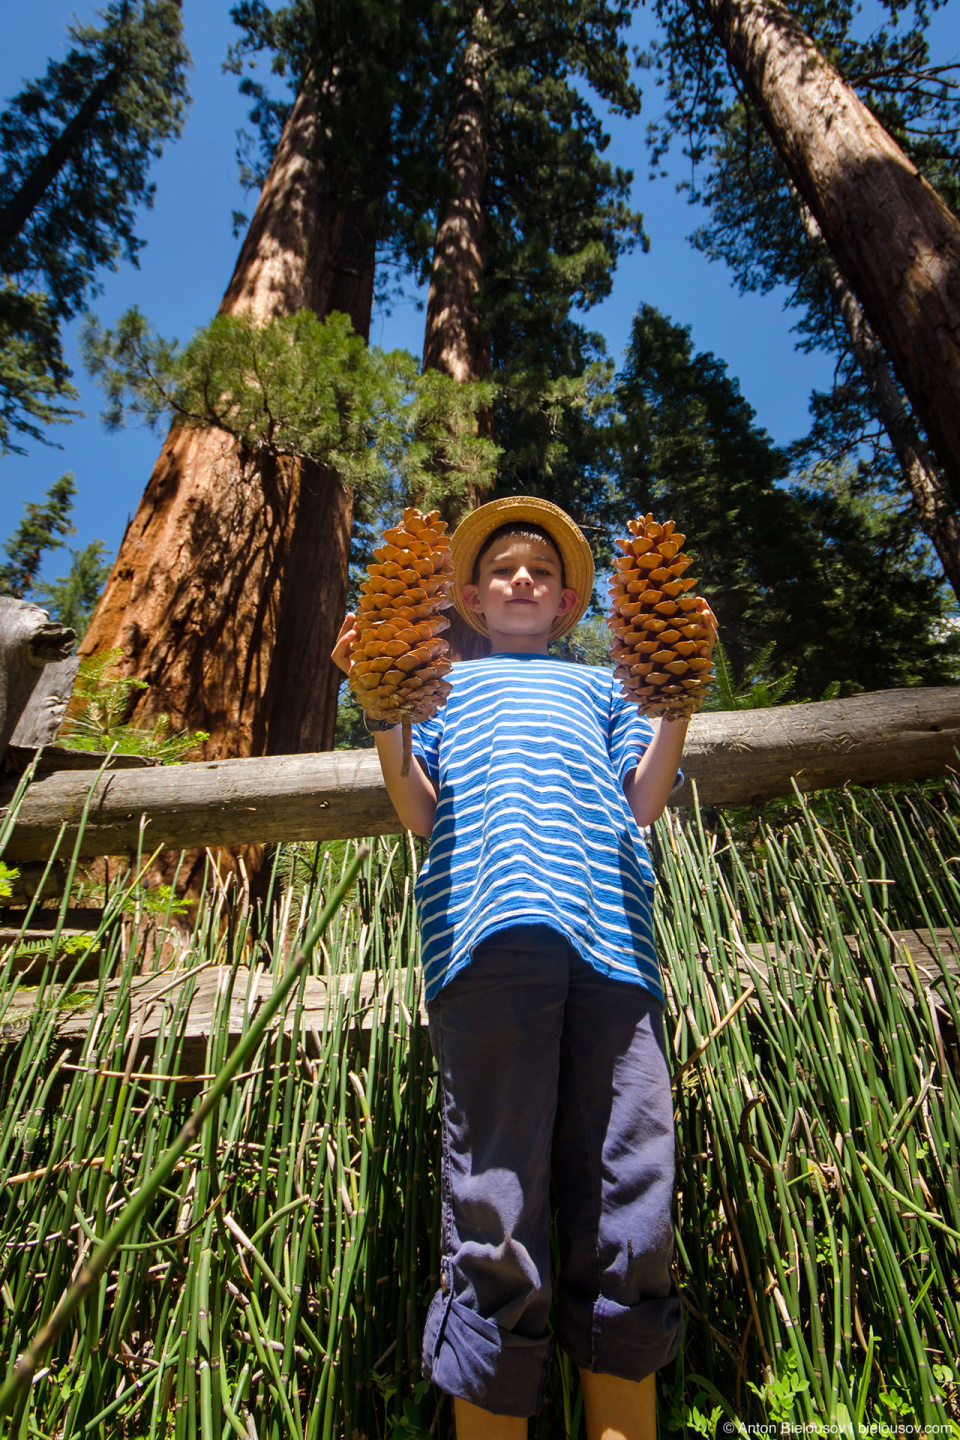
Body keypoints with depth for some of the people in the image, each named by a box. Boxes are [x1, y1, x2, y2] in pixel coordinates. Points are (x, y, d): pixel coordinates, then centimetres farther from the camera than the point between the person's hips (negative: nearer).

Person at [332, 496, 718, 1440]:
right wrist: (381, 710, 3)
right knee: (495, 1220, -4)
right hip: (489, 921, -1)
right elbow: (419, 815, 16)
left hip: (611, 928, 2)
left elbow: (642, 804, 17)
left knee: (628, 1227, 0)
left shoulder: (599, 684, 33)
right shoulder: (445, 681, 29)